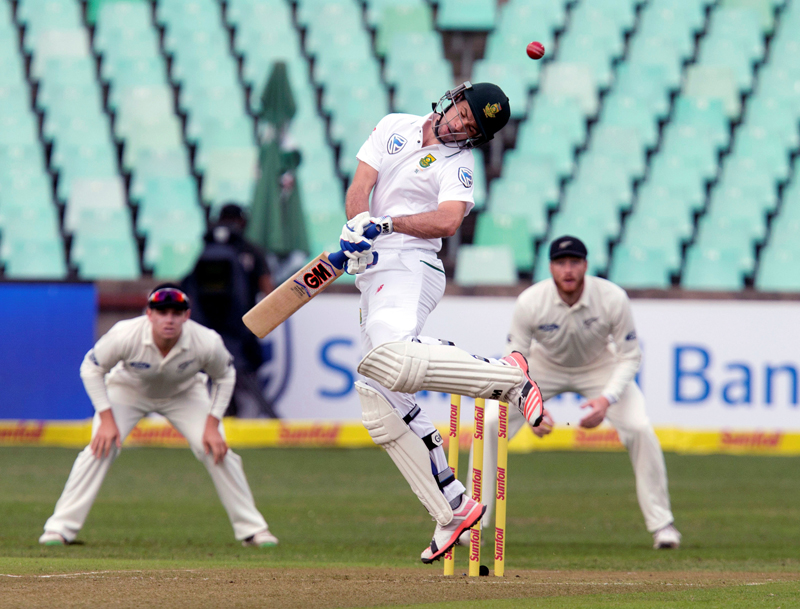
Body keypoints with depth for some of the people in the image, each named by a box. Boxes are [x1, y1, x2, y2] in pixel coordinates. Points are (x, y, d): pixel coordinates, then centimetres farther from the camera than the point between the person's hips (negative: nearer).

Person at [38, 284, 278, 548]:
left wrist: (212, 425, -16)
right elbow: (91, 368, -19)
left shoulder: (207, 343, -33)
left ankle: (251, 528, 3)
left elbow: (224, 376, -10)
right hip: (128, 389, -1)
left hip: (184, 394, 1)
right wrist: (106, 419, -23)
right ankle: (60, 528, -12)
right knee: (100, 447, -20)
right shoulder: (125, 336, -37)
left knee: (218, 452, -12)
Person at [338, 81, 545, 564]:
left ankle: (509, 376, -26)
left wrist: (386, 223, -26)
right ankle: (454, 509, 2)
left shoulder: (459, 165, -1)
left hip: (409, 265, -7)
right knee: (379, 403, 1)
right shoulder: (395, 127, 16)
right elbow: (361, 185, 6)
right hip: (375, 271, 7)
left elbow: (448, 220, -19)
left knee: (390, 361, -36)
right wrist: (358, 225, -14)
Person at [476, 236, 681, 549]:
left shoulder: (613, 299, -29)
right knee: (490, 423, -16)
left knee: (639, 429, -20)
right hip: (545, 365, 1)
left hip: (600, 367, -1)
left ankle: (661, 523, -3)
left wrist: (607, 399, -35)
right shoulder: (530, 302, -29)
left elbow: (629, 356, -19)